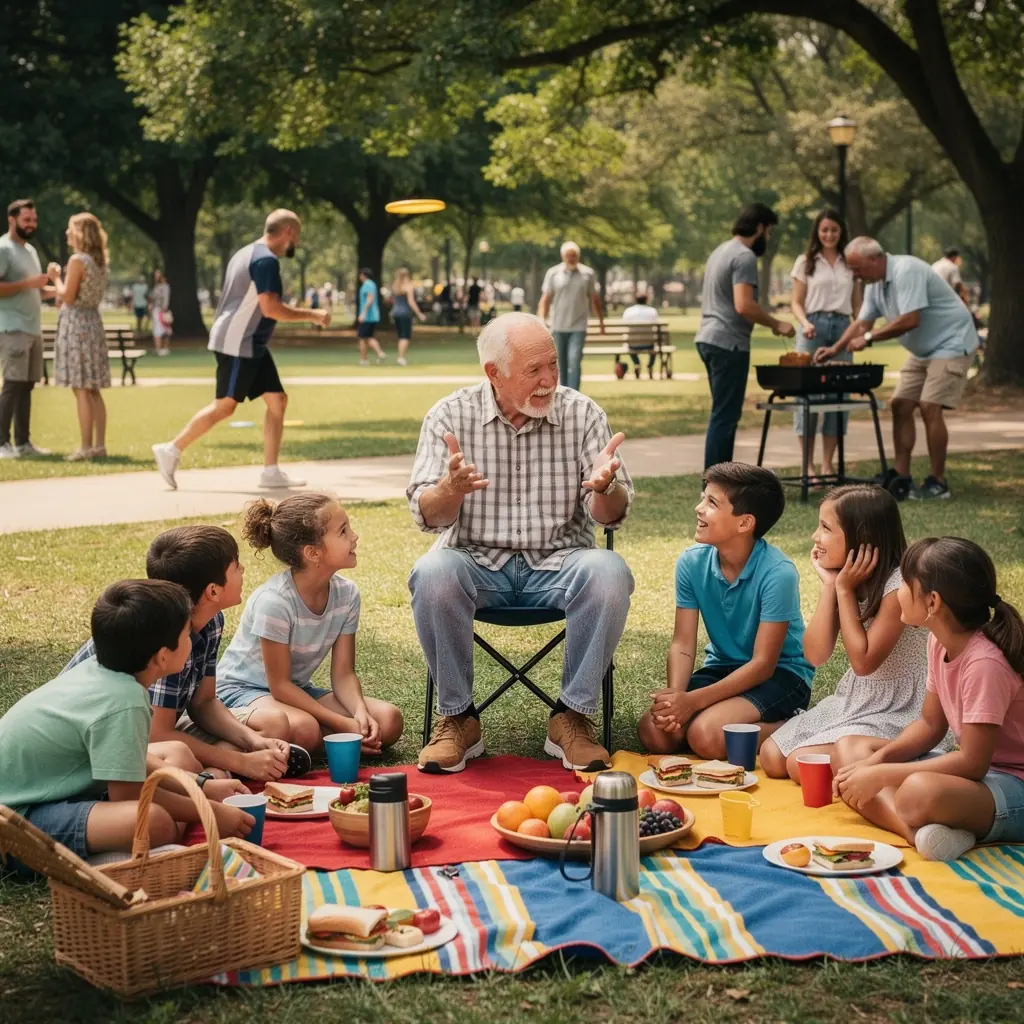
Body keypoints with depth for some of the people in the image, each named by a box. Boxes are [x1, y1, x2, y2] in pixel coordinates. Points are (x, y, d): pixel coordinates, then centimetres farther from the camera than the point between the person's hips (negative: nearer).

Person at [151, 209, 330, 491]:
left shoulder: (249, 254, 16)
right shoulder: (266, 260, -16)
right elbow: (270, 308, -23)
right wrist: (311, 315, -15)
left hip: (251, 346, 10)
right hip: (238, 344, -10)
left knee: (277, 400, 5)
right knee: (224, 406, -6)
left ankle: (271, 472, 5)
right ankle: (171, 451, 2)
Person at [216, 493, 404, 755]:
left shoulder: (346, 593, -8)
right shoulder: (274, 600, -26)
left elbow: (343, 674, -4)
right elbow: (279, 685, -22)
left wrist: (360, 712, -25)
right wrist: (343, 724, -27)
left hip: (298, 690, 7)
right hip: (241, 688, -7)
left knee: (389, 721, -14)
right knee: (303, 729, -39)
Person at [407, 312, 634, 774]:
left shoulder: (582, 414, -1)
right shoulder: (450, 415, -3)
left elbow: (610, 516, -4)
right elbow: (428, 517, -8)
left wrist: (605, 486, -29)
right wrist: (452, 488, -32)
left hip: (557, 563, 1)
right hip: (477, 560, 0)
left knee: (609, 573, -31)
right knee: (433, 575, -33)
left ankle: (571, 717, -16)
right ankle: (457, 717, -13)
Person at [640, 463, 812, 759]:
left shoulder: (777, 573, -24)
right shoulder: (692, 563, -8)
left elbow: (763, 663, -22)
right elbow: (683, 645, -7)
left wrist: (692, 700, -28)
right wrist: (675, 695, -28)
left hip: (780, 674, -5)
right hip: (722, 668, 5)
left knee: (706, 734, -29)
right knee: (654, 730, -18)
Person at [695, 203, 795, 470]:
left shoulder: (721, 251, 18)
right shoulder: (745, 256, -13)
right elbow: (744, 306, -23)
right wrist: (776, 324, -11)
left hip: (709, 339, 10)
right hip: (728, 343, -10)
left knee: (724, 415, 15)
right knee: (725, 416, -8)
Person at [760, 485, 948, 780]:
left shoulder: (898, 585, -22)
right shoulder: (843, 577, 1)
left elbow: (863, 661, -22)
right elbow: (815, 655, -4)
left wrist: (845, 589, -20)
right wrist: (829, 586, -12)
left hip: (894, 714, -8)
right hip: (850, 701, 8)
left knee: (802, 764, -20)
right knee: (772, 757, -3)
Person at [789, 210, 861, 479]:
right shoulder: (805, 262, 6)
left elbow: (857, 305, 14)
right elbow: (797, 302, 3)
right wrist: (805, 323, -16)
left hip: (842, 327, 3)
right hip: (814, 327, -3)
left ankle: (828, 465, 6)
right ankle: (808, 465, -3)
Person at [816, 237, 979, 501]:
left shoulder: (906, 271, -25)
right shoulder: (875, 284, 5)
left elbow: (910, 320, -30)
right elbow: (862, 322, 9)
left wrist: (868, 338, -23)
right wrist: (835, 349, -4)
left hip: (951, 345, -10)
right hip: (922, 351, 10)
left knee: (929, 408, -17)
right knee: (900, 405, 2)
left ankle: (938, 482, -9)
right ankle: (902, 477, 6)